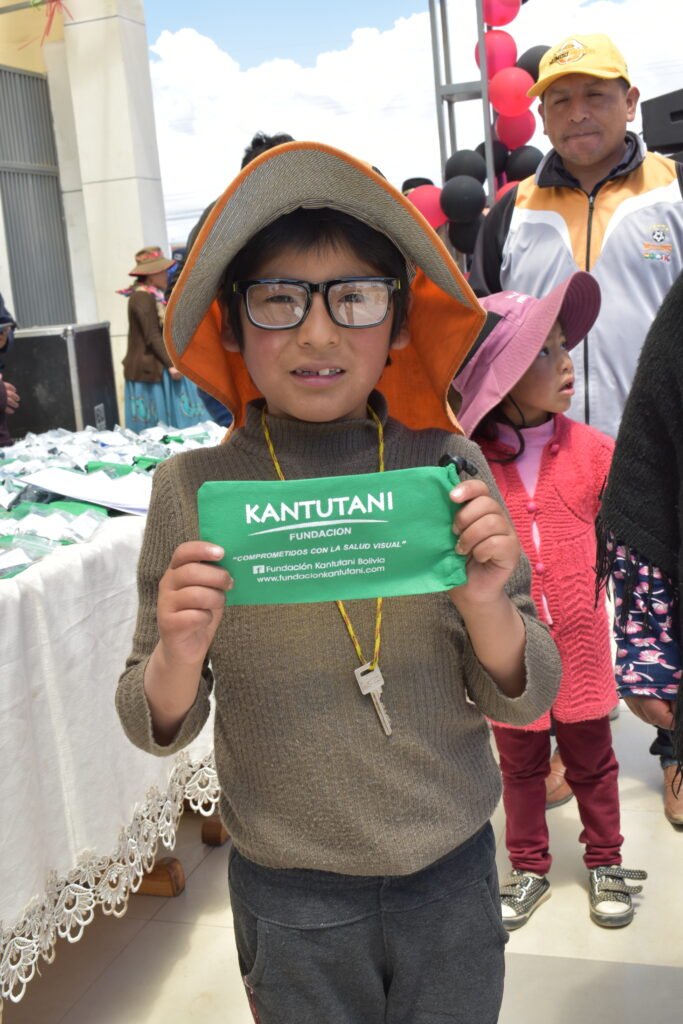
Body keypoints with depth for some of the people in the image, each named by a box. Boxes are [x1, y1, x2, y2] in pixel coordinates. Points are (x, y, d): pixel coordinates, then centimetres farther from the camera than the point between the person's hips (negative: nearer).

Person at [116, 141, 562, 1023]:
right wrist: (178, 658, -27)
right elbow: (156, 729, -6)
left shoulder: (446, 465, -11)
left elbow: (522, 700, -6)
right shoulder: (192, 489, -13)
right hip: (290, 892, -1)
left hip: (452, 873, 2)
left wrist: (488, 609, -26)